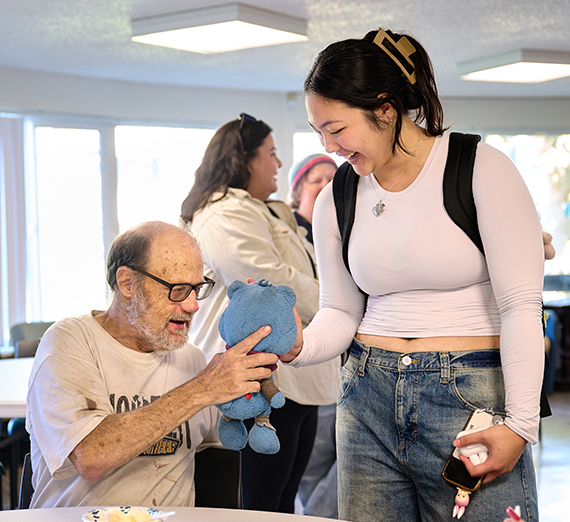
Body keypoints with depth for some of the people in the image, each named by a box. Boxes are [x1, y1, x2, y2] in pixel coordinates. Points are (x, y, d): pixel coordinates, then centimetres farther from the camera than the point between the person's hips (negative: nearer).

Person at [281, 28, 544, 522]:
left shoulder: (483, 170, -8)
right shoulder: (336, 200, 7)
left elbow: (522, 306, -11)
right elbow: (340, 314, 11)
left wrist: (520, 424, -17)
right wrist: (298, 347, -11)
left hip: (471, 397, -4)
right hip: (369, 398, 5)